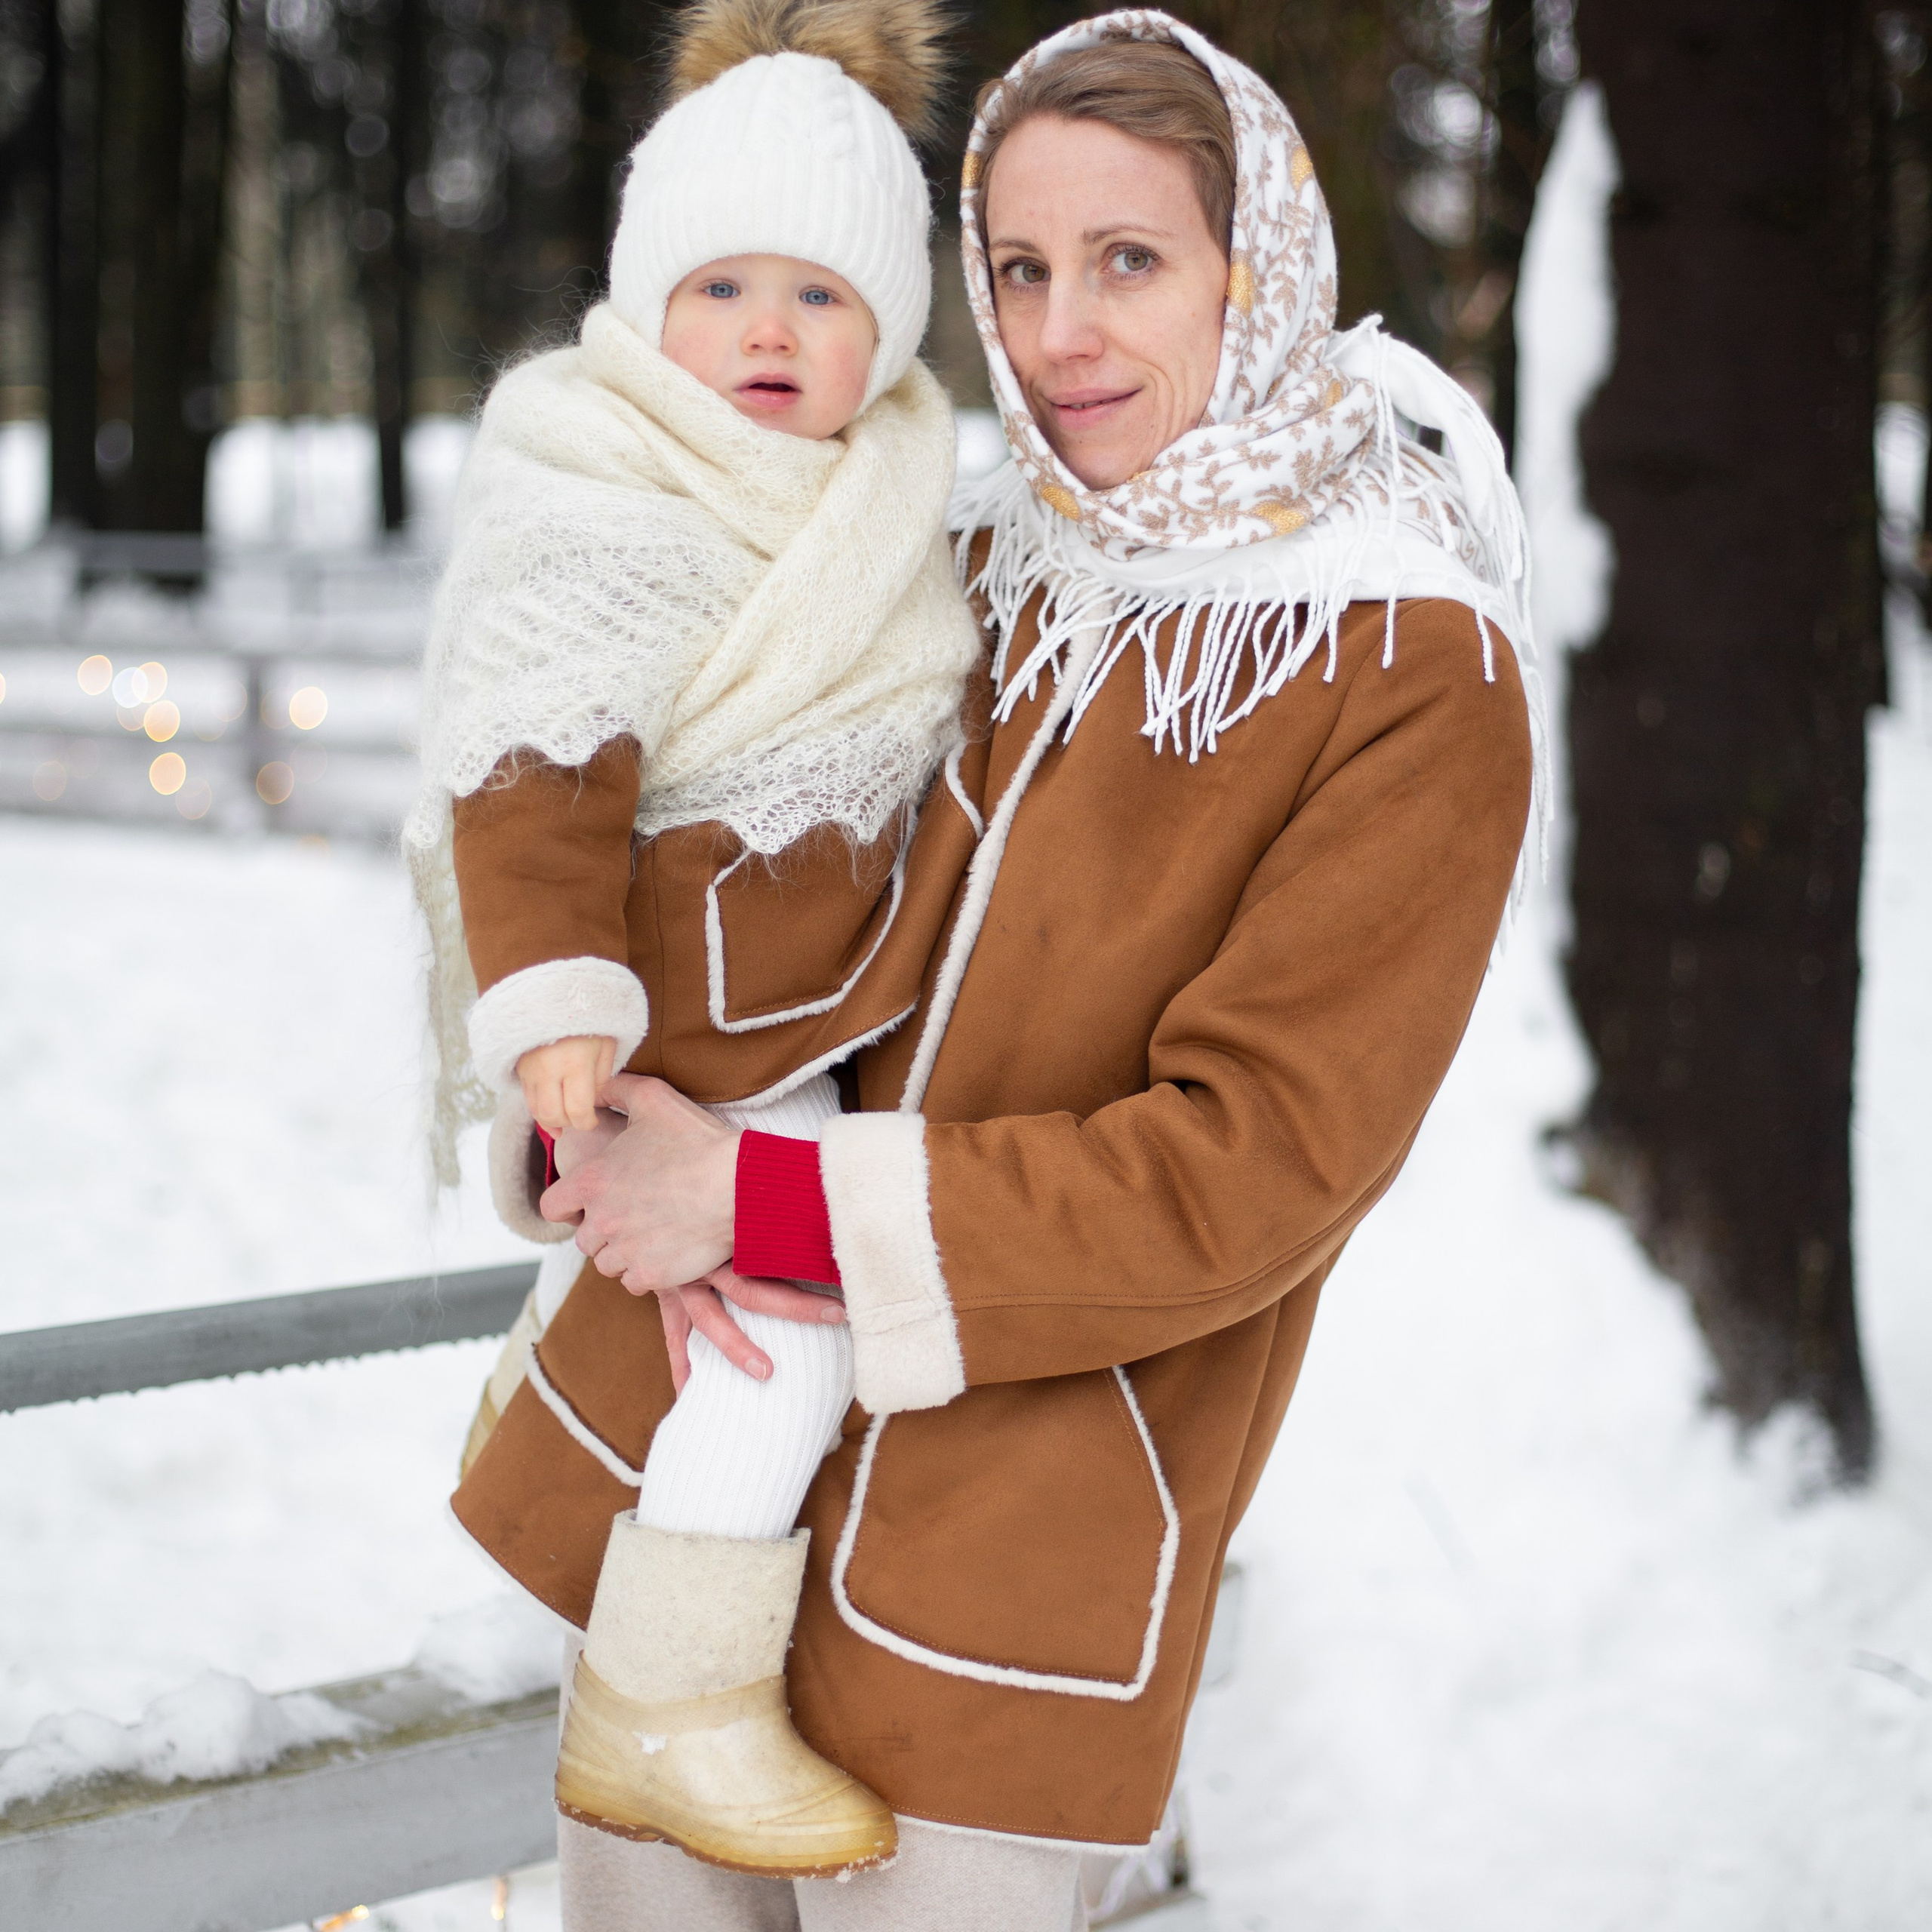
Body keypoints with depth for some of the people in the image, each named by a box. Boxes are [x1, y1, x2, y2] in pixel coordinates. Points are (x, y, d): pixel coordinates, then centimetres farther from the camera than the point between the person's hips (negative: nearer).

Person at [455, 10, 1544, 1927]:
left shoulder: (1417, 684, -11)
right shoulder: (986, 568, 6)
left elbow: (1250, 1176, -17)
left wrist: (774, 1199, -19)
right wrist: (650, 1164, -10)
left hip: (1030, 1504, -5)